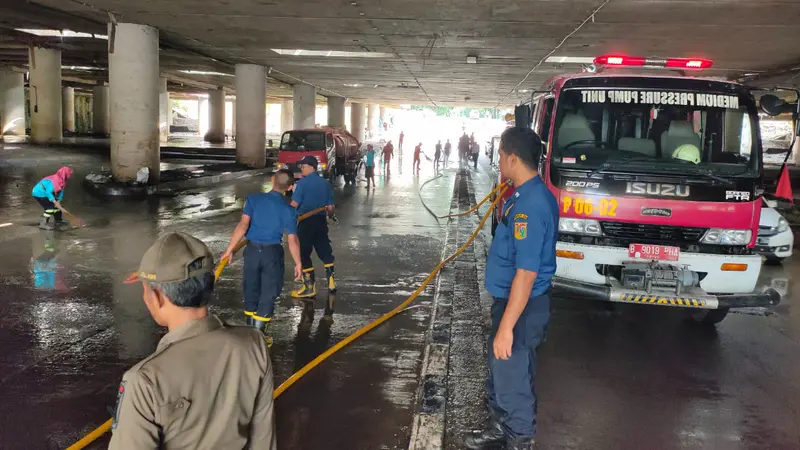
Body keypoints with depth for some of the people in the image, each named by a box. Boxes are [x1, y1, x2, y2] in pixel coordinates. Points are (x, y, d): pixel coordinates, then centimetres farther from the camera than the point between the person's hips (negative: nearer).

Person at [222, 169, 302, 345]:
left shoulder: (254, 199, -4)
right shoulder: (289, 209, -6)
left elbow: (243, 225, -13)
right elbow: (292, 239, -9)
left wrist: (230, 249, -10)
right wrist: (298, 263, 0)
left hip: (252, 250, 2)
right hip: (273, 252, -2)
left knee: (251, 290, 18)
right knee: (268, 294, 8)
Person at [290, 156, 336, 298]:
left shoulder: (302, 183, -11)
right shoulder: (325, 183, 7)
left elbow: (294, 204, -17)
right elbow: (330, 207, 7)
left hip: (306, 222, -6)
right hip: (321, 221, 6)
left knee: (303, 253, 2)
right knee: (324, 250, 15)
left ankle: (309, 287, 4)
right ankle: (331, 282, 19)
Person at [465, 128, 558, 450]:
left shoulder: (530, 204, -27)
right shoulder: (530, 195, 6)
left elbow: (527, 273, -29)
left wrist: (506, 327, -26)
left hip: (521, 307, -10)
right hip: (511, 300, 10)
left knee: (512, 379, 6)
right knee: (500, 372, 24)